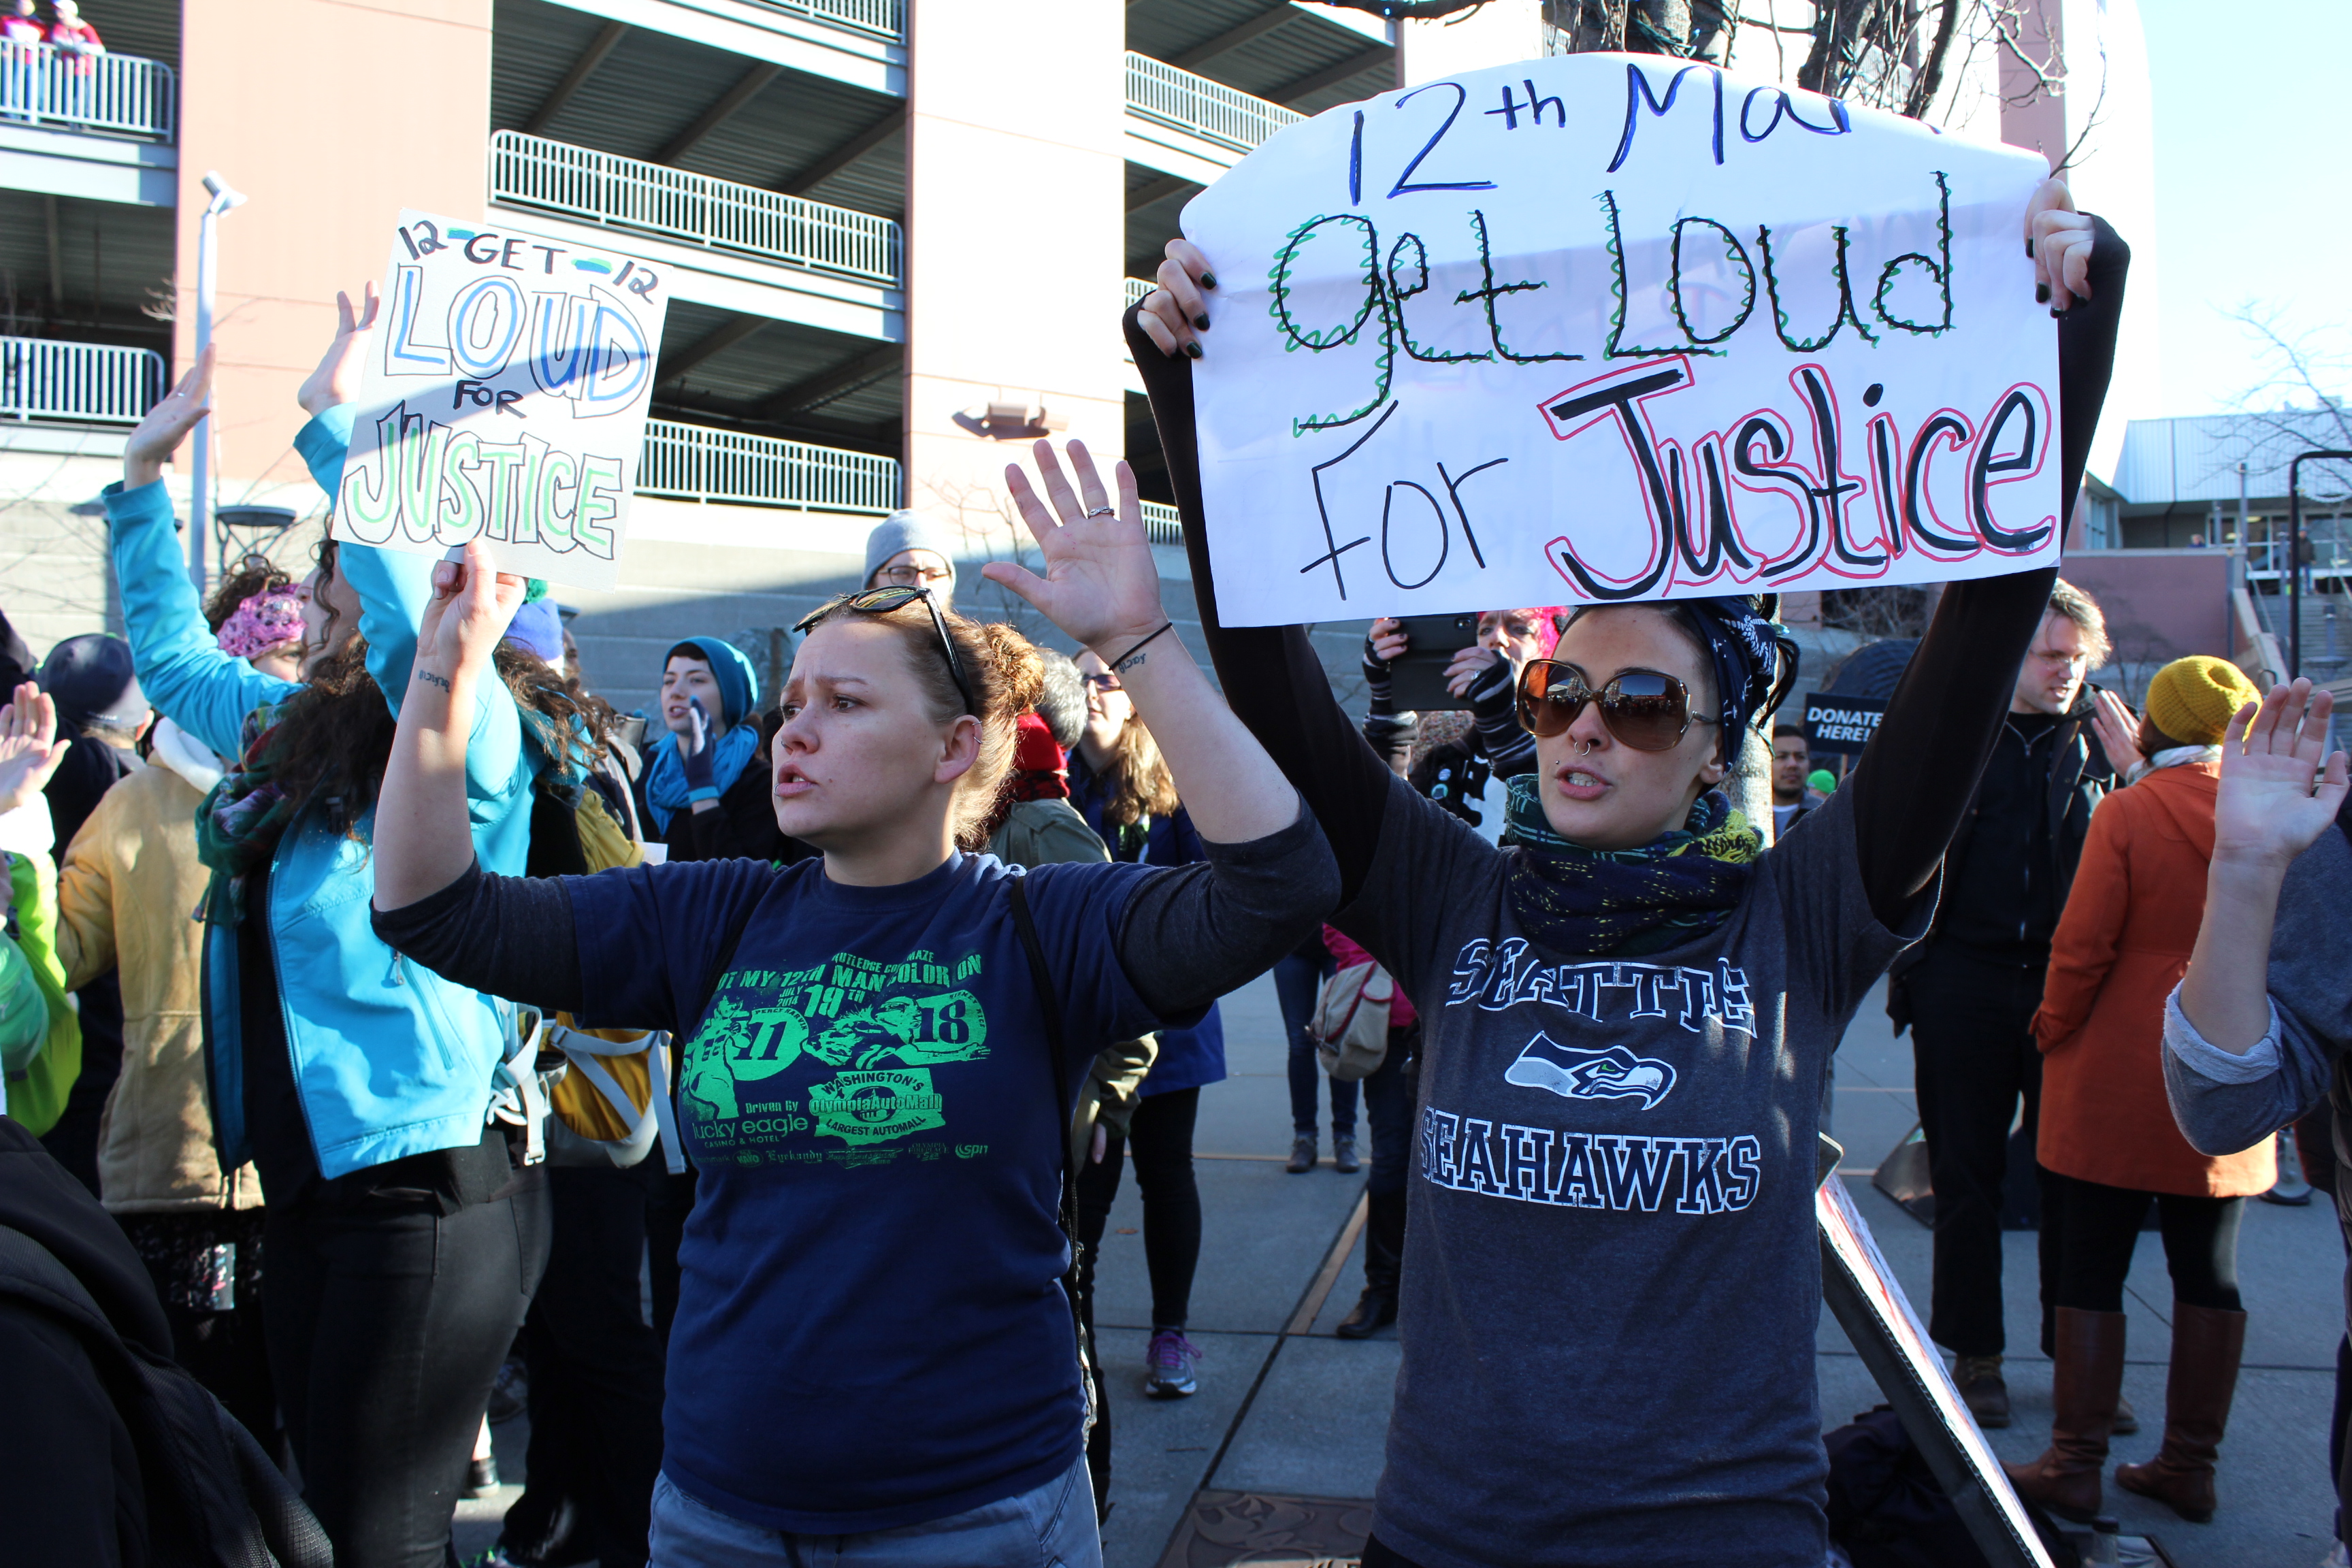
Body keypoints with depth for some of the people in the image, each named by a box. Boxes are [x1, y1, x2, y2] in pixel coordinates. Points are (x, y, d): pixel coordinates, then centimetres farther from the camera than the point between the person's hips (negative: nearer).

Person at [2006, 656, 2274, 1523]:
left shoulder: (2127, 812, -13)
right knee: (2209, 1272, 13)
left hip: (2117, 1086, -4)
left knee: (2091, 1273, 4)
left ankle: (2076, 1467, 10)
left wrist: (2054, 1028, 2)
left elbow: (2083, 946, -14)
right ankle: (2190, 1466, 22)